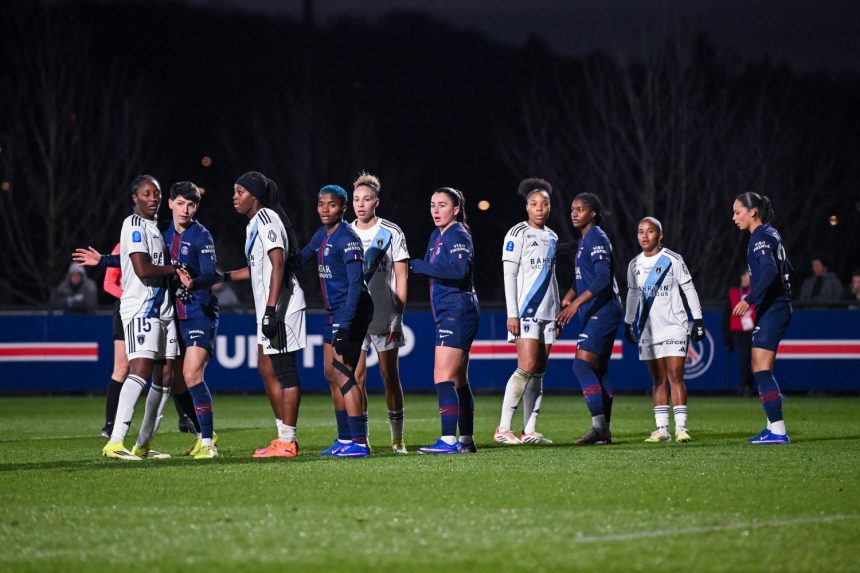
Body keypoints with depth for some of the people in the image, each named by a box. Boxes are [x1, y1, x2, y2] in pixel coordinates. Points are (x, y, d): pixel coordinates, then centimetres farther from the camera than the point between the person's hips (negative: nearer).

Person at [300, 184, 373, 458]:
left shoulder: (347, 238, -14)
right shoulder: (322, 235, 13)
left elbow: (355, 283, -20)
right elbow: (300, 258, 26)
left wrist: (345, 324, -25)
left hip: (351, 311, -10)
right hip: (336, 313, 10)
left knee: (342, 372, -13)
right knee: (330, 373, 12)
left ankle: (359, 442, -15)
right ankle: (344, 439, 19)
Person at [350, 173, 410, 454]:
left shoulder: (392, 233, -1)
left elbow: (401, 278, -1)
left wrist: (397, 317, -7)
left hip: (384, 315, -2)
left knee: (390, 376, 3)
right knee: (356, 376, -4)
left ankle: (397, 438, 11)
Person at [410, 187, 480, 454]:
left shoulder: (458, 235, -11)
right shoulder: (436, 237, 17)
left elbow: (460, 269, -26)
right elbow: (432, 270, 25)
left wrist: (422, 266, -22)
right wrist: (419, 267, 4)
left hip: (457, 314, -10)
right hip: (449, 315, 10)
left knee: (443, 378, -15)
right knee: (458, 381, 14)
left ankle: (449, 440, -18)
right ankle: (466, 440, 19)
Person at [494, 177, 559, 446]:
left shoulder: (552, 237, 17)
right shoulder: (518, 233, -4)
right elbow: (509, 275, -8)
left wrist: (558, 312, 17)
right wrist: (512, 313, -14)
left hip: (547, 312, 7)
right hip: (525, 310, -7)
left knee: (538, 372, 4)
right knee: (527, 368, -16)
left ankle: (529, 430, 4)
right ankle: (503, 428, -14)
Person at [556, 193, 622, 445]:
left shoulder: (597, 239, -12)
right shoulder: (584, 240, 18)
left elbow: (603, 278, -23)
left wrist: (576, 303, -27)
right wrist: (567, 300, 18)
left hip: (602, 312, -10)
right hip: (596, 314, 10)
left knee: (582, 365, -16)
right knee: (599, 370, 10)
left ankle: (599, 424, -19)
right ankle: (604, 431, 12)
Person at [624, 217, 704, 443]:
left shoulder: (673, 260, -4)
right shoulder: (634, 265, 10)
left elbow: (689, 289, 0)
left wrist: (698, 320, -2)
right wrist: (628, 323, 21)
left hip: (673, 327, -4)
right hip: (648, 329, 4)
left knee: (675, 377, -11)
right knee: (658, 380, 5)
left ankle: (681, 427, -12)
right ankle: (662, 429, 4)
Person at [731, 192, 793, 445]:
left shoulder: (761, 237, -13)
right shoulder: (770, 234, 17)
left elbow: (769, 271, -28)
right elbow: (785, 270, 23)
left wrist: (749, 300, -29)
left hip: (771, 310, -11)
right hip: (777, 308, 11)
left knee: (761, 370, -13)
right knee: (761, 369, 15)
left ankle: (778, 431, -17)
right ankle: (773, 426, 19)